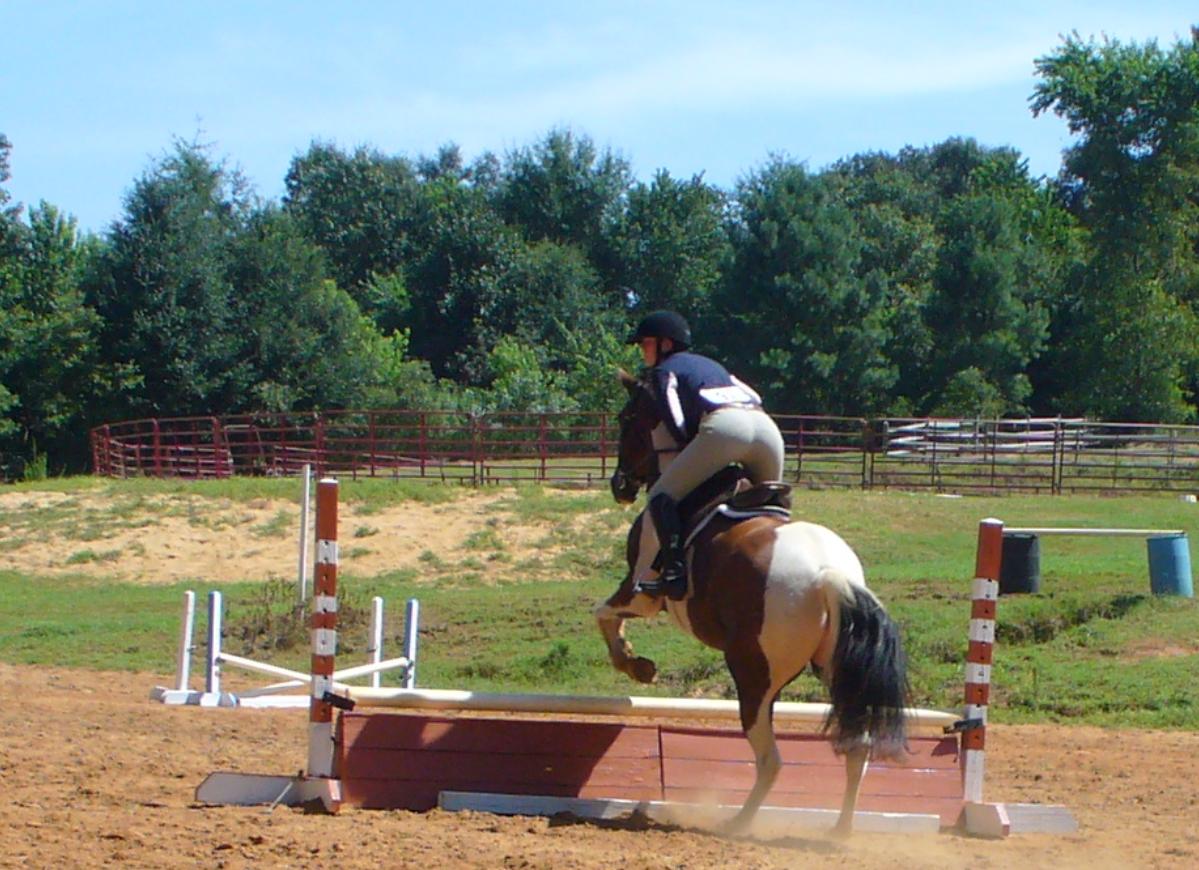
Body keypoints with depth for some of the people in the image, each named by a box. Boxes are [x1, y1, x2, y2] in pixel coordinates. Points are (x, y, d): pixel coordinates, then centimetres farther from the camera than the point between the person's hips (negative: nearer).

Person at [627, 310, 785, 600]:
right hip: (767, 426, 6)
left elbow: (675, 426, 4)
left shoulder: (664, 371, 19)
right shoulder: (710, 364, 39)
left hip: (724, 426, -6)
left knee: (662, 496, -1)